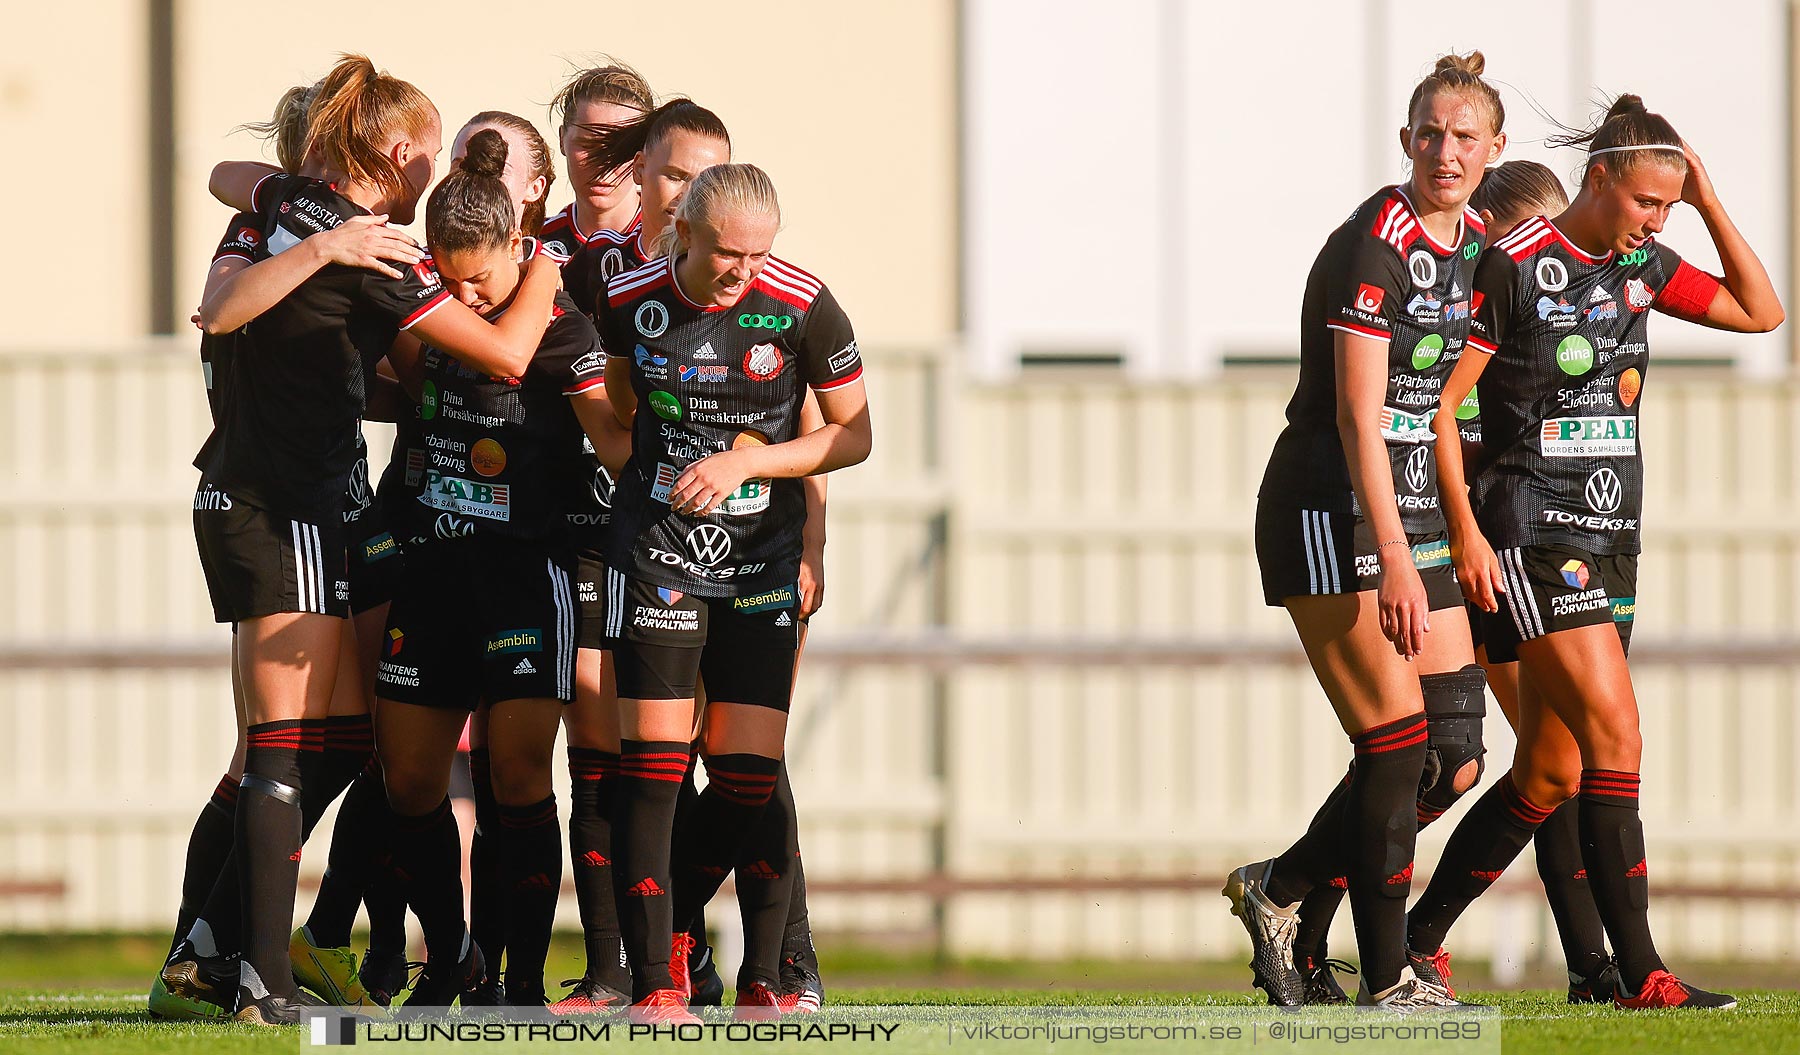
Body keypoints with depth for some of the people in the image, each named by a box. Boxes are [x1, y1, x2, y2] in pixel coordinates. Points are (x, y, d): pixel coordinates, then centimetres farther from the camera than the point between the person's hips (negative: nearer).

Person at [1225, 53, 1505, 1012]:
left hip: (1416, 518, 8)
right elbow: (1358, 416, -20)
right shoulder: (1375, 243, -16)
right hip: (1332, 513, -8)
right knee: (1397, 745, -9)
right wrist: (1393, 558, -26)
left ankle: (1277, 888, 17)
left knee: (1454, 755, 1)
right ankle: (1386, 978, 2)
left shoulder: (1473, 245, 10)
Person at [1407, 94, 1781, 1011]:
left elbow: (1760, 311, 12)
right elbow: (1442, 399, -8)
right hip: (1530, 534, -8)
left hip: (1609, 539, 8)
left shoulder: (1641, 264, 11)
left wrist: (1709, 201, 2)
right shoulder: (1513, 266, -10)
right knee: (1615, 733, -17)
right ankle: (1639, 971, -19)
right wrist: (1464, 529, -14)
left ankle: (1420, 936, 20)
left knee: (1552, 774, 8)